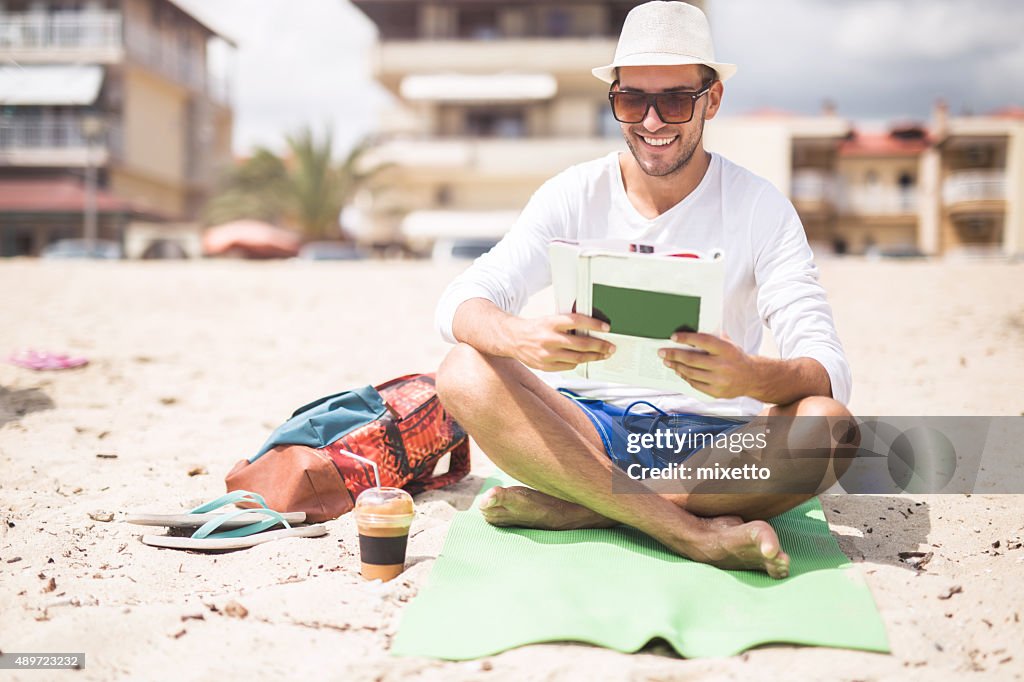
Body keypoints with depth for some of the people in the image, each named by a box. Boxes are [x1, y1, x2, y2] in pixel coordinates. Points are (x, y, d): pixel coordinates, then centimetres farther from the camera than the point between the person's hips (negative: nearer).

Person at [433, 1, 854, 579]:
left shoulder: (760, 207, -4)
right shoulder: (574, 196, 0)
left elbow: (830, 370, -14)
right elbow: (460, 303, -11)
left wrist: (755, 376, -39)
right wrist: (521, 338, -36)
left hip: (713, 440, -1)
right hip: (587, 432, 1)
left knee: (826, 426, -30)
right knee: (465, 373, -25)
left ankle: (571, 509, -25)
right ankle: (698, 534, -31)